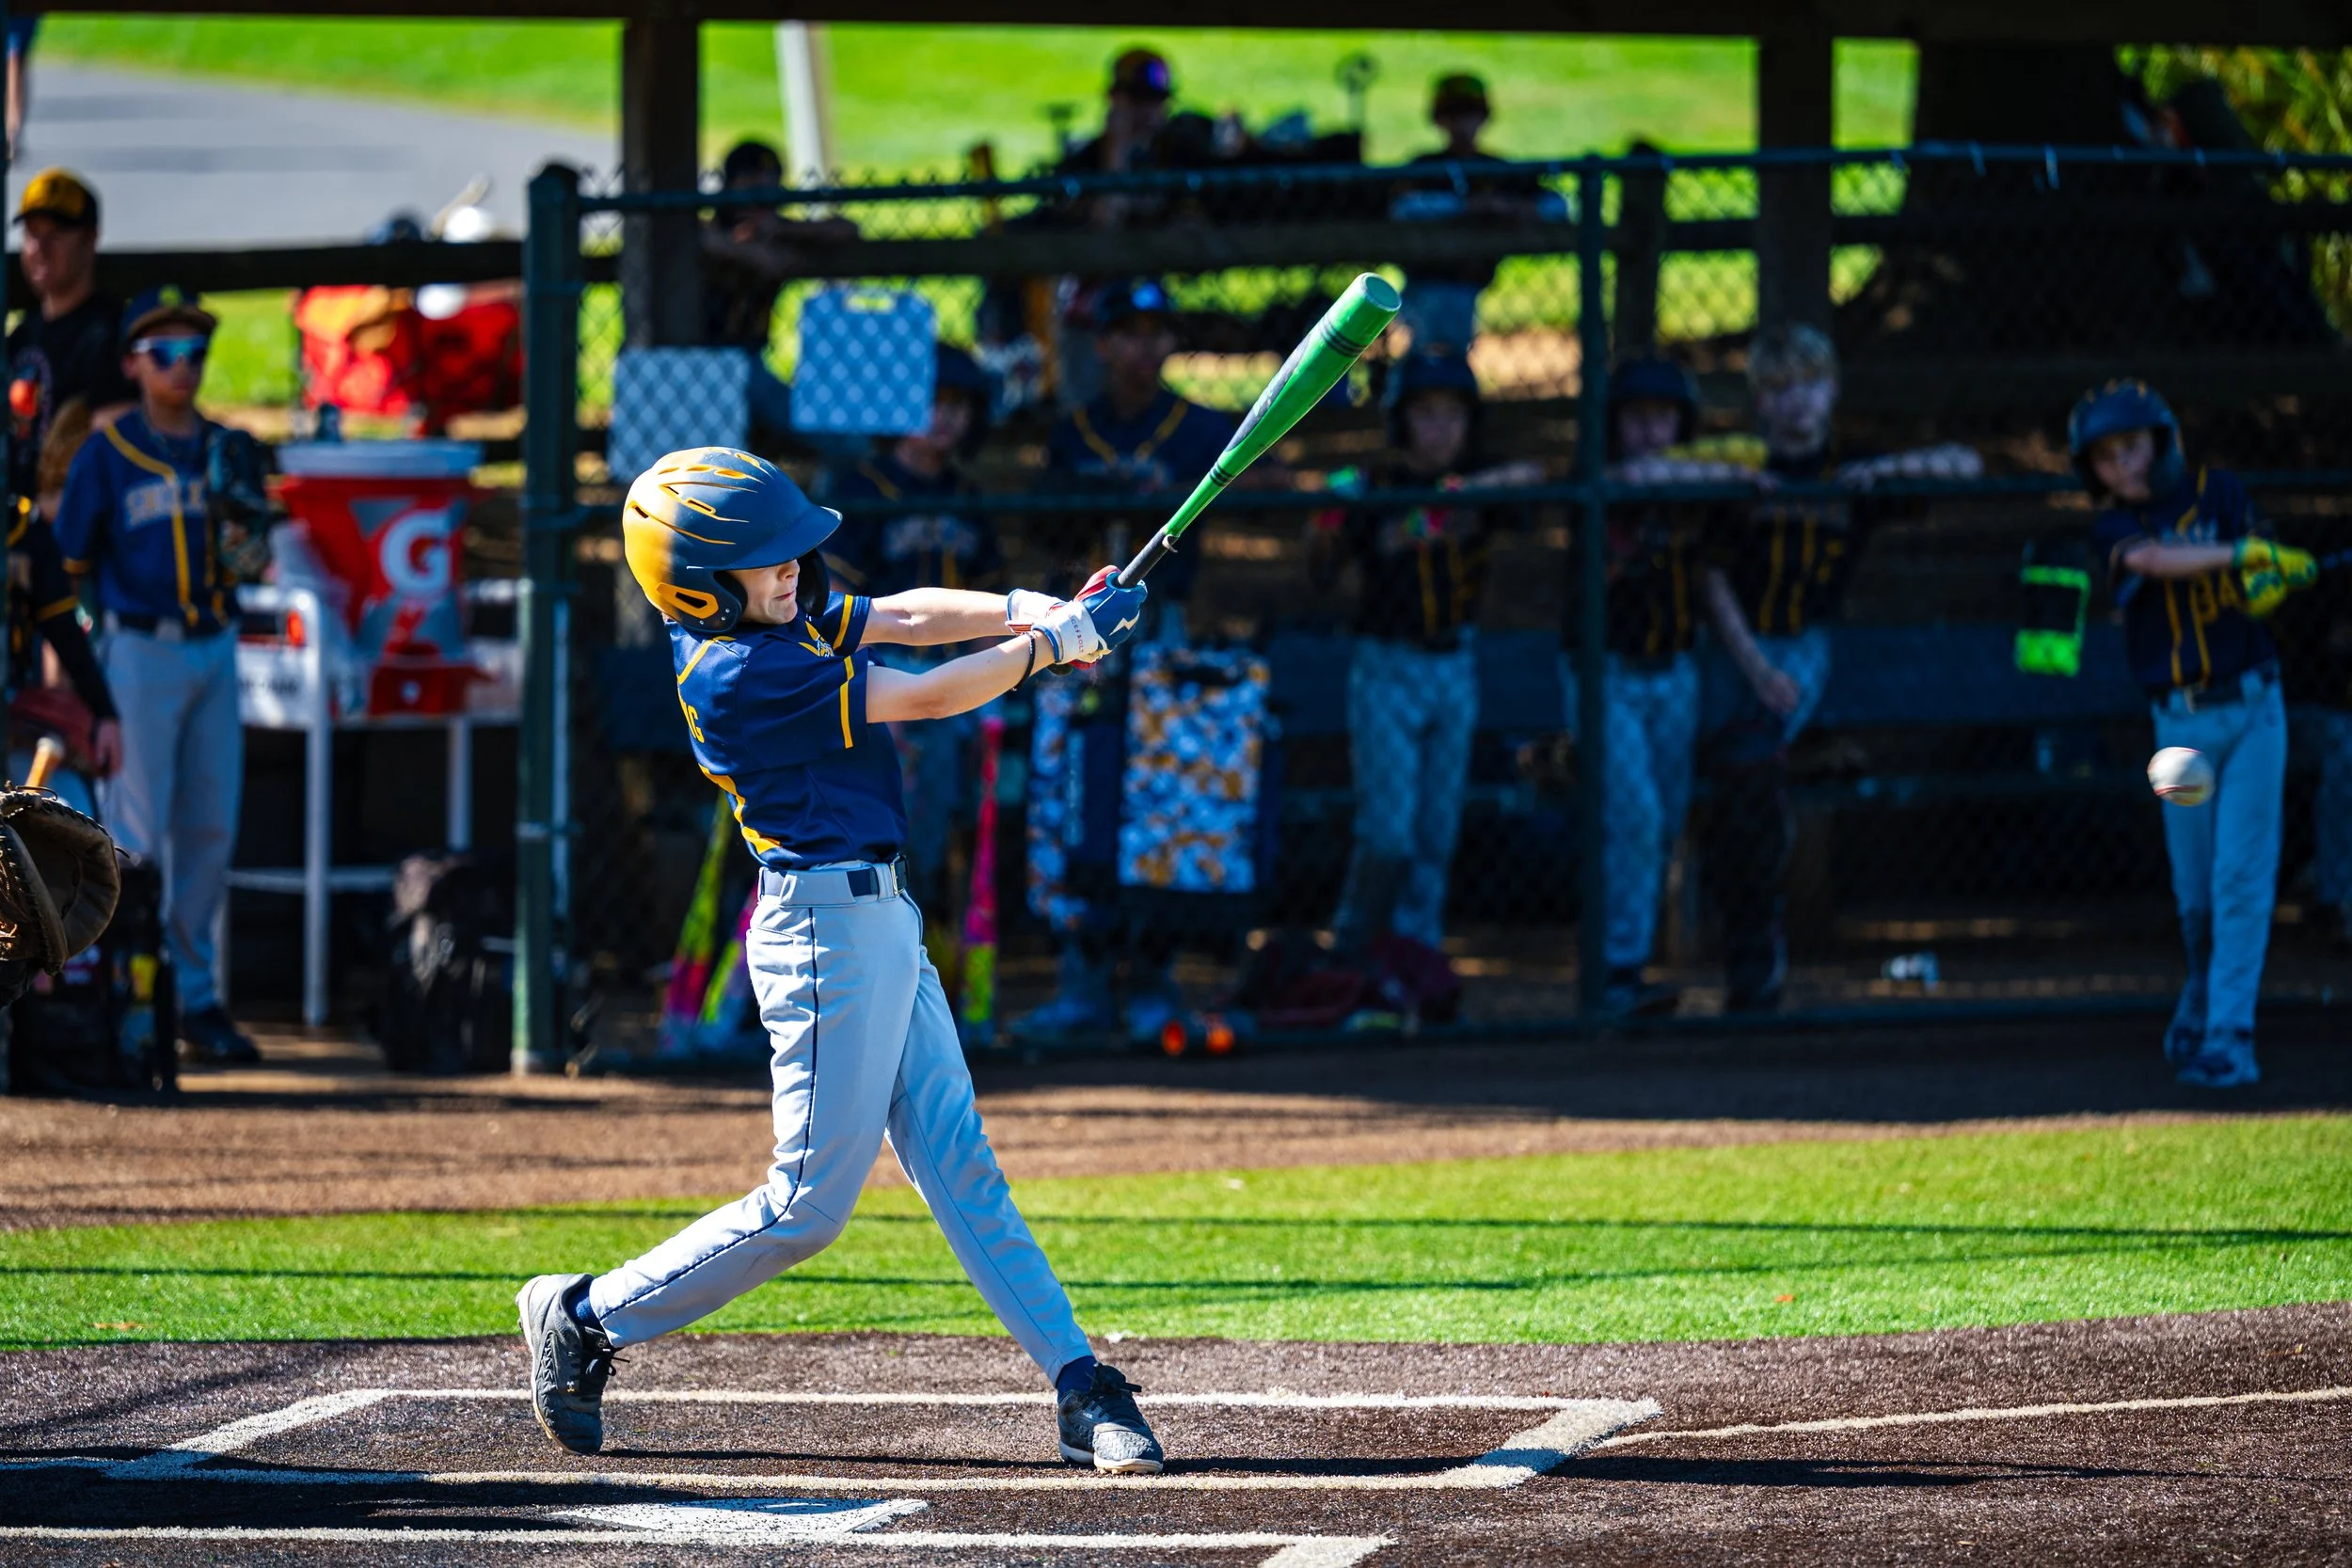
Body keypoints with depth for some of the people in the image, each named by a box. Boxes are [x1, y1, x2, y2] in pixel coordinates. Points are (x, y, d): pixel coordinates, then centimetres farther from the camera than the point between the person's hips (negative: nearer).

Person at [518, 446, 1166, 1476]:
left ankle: (1079, 1387, 6)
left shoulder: (777, 618, 7)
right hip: (828, 926, -9)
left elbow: (903, 618, 7)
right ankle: (588, 1319, 9)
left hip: (881, 918, 9)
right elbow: (925, 697, -17)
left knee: (957, 1163, 7)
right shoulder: (739, 675, -20)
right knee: (809, 1205, -3)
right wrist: (1055, 641, -9)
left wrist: (1024, 610, -9)